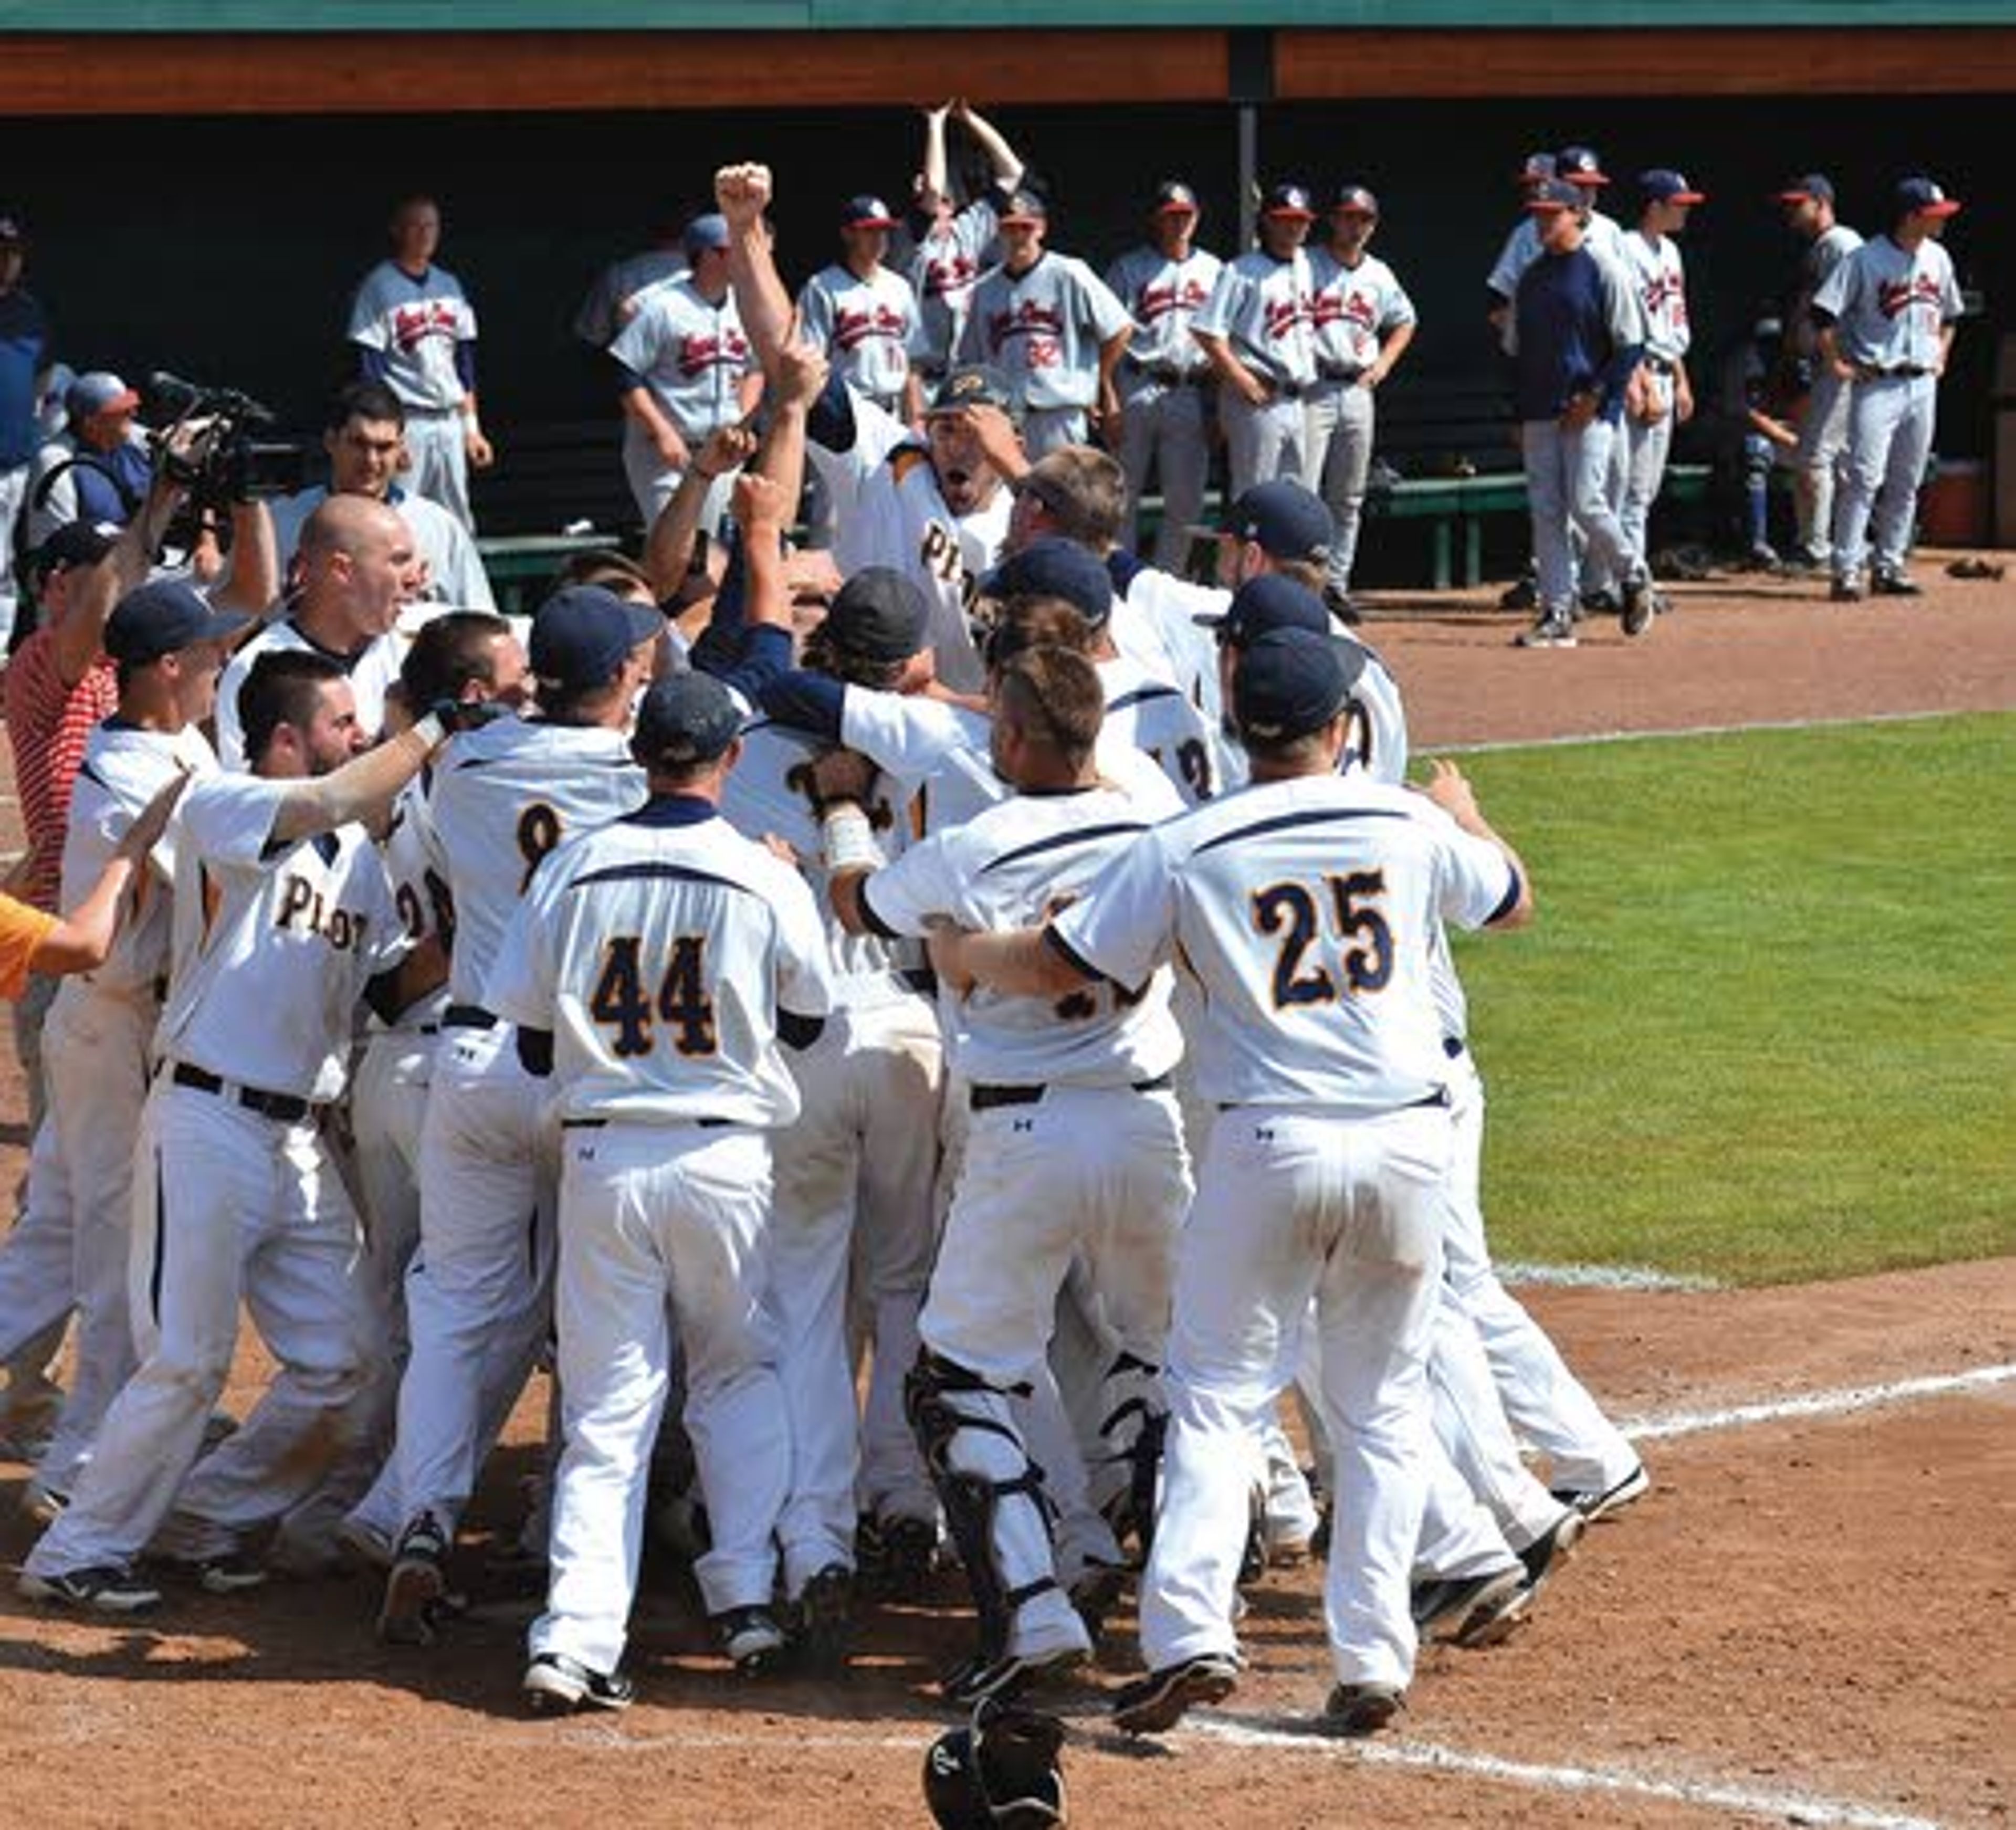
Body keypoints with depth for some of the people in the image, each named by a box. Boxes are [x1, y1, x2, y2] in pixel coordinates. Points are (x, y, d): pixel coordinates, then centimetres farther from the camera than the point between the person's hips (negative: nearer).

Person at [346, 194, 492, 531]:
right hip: (406, 423, -6)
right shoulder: (379, 288, -5)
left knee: (459, 527, 6)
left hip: (449, 423, 6)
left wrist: (472, 427, 13)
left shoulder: (449, 286, 14)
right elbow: (369, 369, -9)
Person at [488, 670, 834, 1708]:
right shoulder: (766, 881, -6)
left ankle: (576, 1640, -10)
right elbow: (807, 1022, 9)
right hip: (723, 1156, -1)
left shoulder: (574, 871, -3)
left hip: (599, 1159, 1)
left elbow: (527, 1028, 3)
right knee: (740, 1377, 21)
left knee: (608, 1408, 3)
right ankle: (746, 1595, 12)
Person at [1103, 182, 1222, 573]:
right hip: (1139, 390, -3)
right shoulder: (1129, 268, 5)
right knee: (1122, 494, -1)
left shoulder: (1214, 270, 14)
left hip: (1192, 394, 3)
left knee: (1186, 502, 3)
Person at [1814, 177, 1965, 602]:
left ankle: (1888, 567, 15)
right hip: (1879, 386, -6)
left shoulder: (1938, 259, 10)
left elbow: (1949, 314, 26)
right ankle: (1846, 571, -12)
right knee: (1864, 479, -12)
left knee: (1907, 483, 8)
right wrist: (1837, 364, -10)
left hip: (1923, 386, 6)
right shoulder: (1867, 260, -10)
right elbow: (1823, 313, -9)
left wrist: (1941, 357, 16)